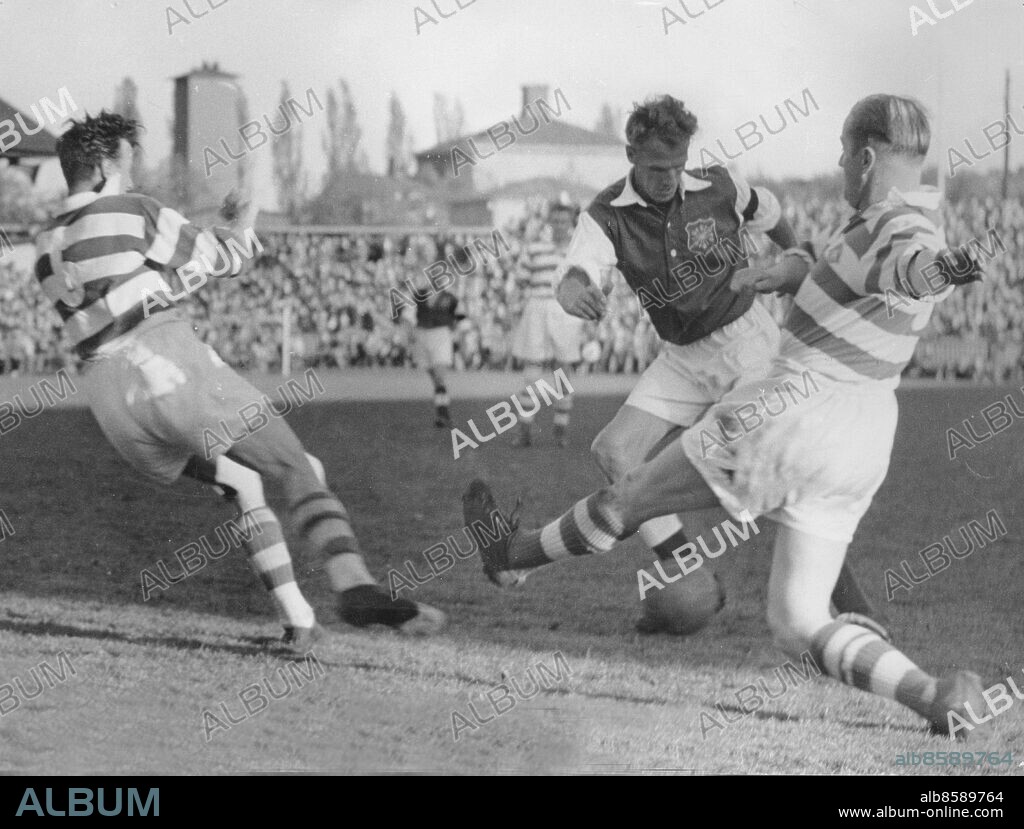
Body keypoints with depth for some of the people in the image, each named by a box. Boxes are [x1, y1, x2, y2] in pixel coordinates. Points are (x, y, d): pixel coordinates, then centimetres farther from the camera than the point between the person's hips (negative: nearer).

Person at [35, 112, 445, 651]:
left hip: (111, 401, 7)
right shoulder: (134, 211, -1)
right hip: (172, 367, -6)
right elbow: (225, 259, 8)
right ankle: (354, 585, -31)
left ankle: (296, 619, 10)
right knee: (298, 473, -7)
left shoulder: (47, 249, 17)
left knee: (239, 484, 23)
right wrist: (241, 225, 30)